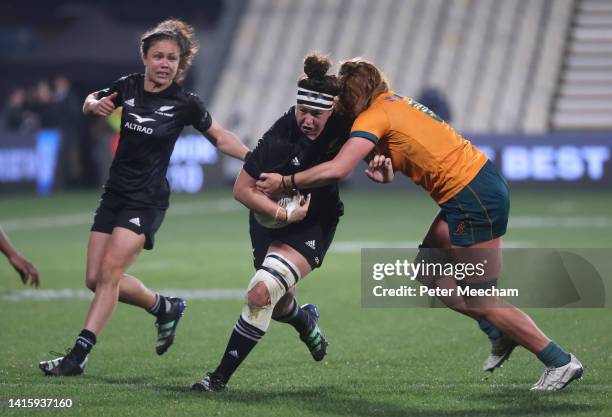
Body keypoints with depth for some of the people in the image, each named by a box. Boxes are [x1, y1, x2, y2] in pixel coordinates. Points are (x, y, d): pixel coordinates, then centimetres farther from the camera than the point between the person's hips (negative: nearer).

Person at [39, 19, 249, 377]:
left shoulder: (185, 104, -10)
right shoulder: (128, 87, 0)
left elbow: (220, 137, 4)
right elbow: (90, 103, 18)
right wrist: (95, 104, -6)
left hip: (147, 200, -5)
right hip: (115, 193, 5)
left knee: (110, 271, -17)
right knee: (95, 279, 4)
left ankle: (79, 355, -15)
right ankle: (166, 308, 26)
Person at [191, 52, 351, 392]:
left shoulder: (341, 125, -20)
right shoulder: (280, 137, -28)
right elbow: (242, 189, -24)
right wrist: (285, 214, -28)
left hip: (313, 227, -1)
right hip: (270, 222, 1)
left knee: (262, 291, -21)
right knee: (279, 306, 18)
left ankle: (221, 377, -11)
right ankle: (306, 321, 59)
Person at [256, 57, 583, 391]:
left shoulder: (374, 116, -12)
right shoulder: (394, 103, 16)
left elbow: (336, 170, -23)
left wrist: (283, 182, -13)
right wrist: (386, 171, -9)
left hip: (474, 197, -9)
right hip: (481, 184, 9)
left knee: (480, 300, -3)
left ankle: (561, 363, 3)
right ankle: (499, 334, 17)